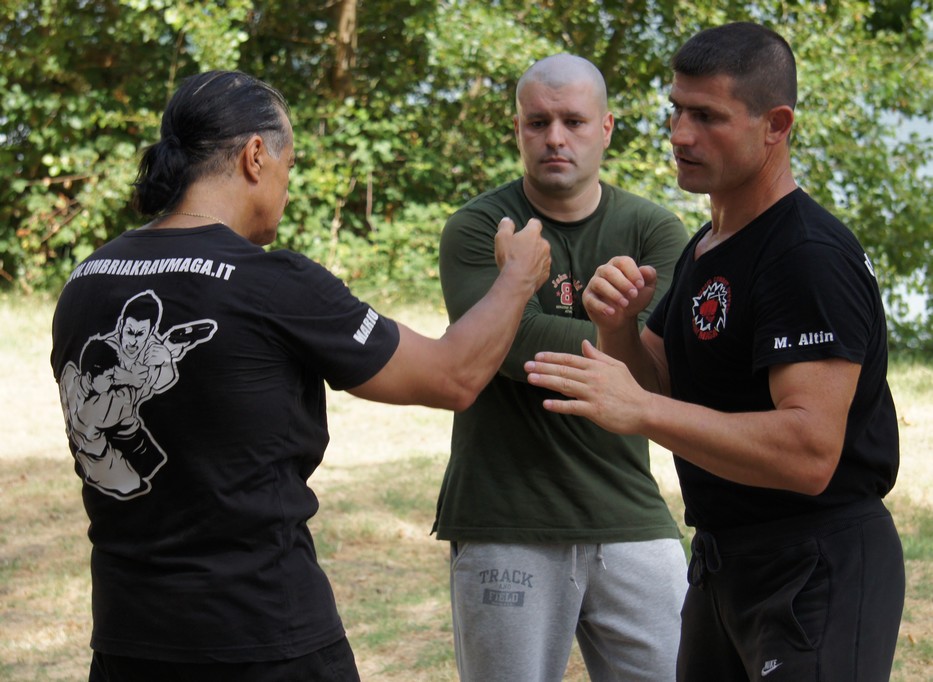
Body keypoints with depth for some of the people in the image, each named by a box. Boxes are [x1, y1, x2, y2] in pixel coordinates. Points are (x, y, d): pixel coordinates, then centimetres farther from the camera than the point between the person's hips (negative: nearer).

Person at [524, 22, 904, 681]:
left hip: (817, 570, -9)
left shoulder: (813, 257, -20)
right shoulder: (705, 250, 11)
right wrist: (616, 326, -9)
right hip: (722, 555, 9)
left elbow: (810, 453, -30)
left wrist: (642, 411, -33)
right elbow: (653, 388, 12)